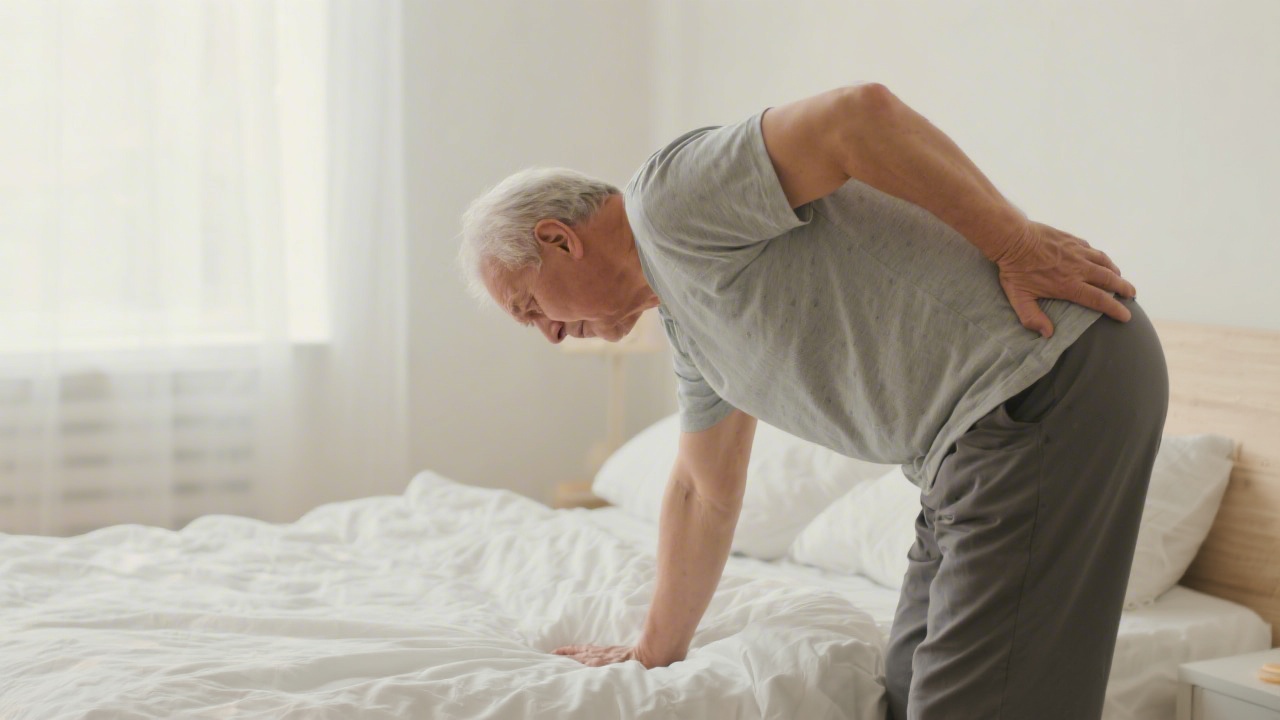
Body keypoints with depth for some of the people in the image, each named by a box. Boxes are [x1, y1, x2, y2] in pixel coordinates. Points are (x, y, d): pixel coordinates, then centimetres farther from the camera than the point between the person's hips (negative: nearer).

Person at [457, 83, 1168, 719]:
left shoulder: (671, 196, -8)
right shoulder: (688, 323, 22)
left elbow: (860, 112, -22)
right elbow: (705, 494, 31)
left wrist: (1016, 245, -17)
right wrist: (655, 651, 37)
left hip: (1047, 384, -10)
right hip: (986, 431, 10)